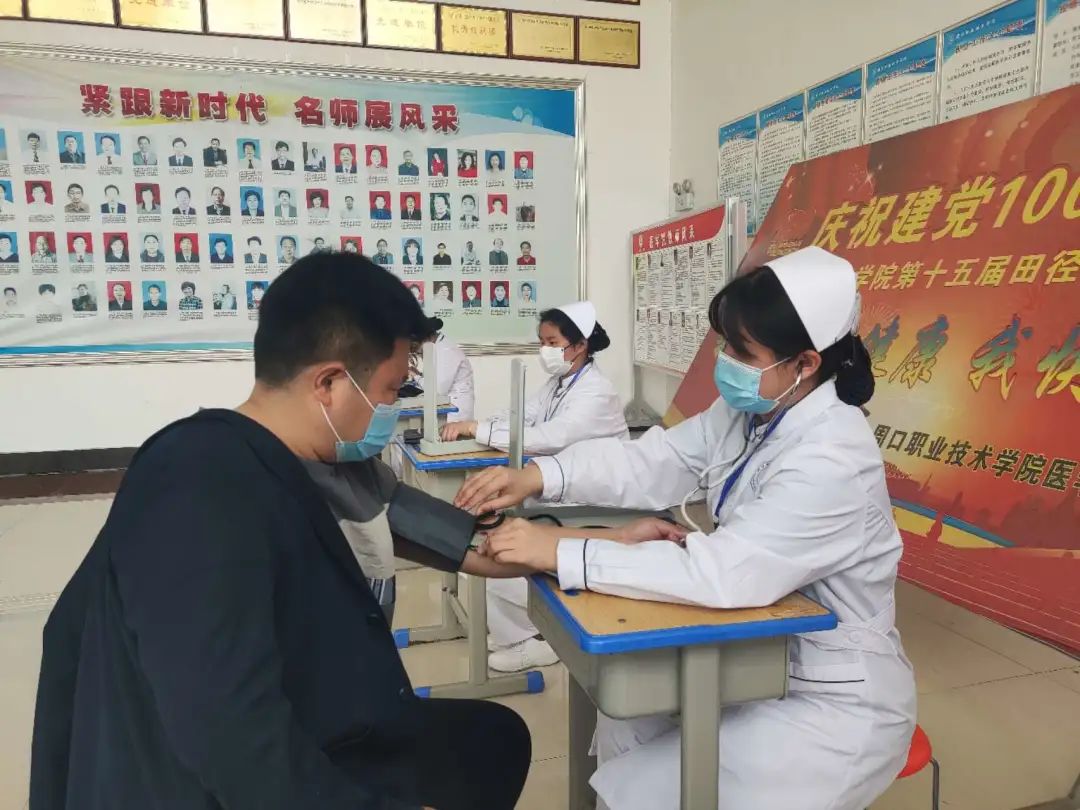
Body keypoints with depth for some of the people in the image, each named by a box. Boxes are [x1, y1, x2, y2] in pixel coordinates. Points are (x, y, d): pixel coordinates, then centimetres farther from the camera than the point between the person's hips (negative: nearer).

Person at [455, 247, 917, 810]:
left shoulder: (832, 459, -30)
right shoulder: (745, 412, -3)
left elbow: (725, 573, -37)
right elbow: (652, 463, -4)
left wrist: (560, 556, -37)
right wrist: (539, 476, -20)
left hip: (833, 702, -7)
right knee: (622, 732, 14)